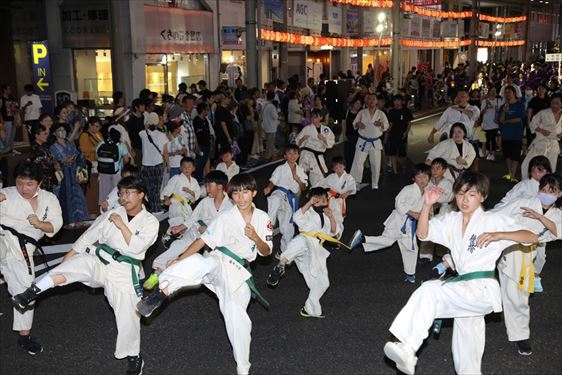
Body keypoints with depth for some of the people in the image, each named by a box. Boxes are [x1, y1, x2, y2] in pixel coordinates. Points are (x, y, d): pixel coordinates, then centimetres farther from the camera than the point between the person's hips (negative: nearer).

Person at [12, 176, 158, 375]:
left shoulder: (150, 222, -3)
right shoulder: (112, 214, 5)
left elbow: (136, 247, -15)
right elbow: (88, 237, 10)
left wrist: (122, 225, -16)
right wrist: (66, 260, 10)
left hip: (123, 269, -2)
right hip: (99, 260, 2)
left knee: (128, 315, -5)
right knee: (77, 264, -30)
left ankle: (134, 357, 17)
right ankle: (32, 292, -38)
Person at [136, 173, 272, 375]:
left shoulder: (262, 218, 5)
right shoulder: (226, 218, -4)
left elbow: (266, 252, 8)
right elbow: (202, 241, -6)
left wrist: (256, 238, -13)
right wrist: (180, 259, -16)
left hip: (240, 272, 3)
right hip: (219, 261, -2)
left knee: (237, 317, -7)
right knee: (206, 263, -39)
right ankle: (163, 292, -41)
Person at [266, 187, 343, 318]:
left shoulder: (327, 215, 21)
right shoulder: (309, 212, 6)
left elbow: (335, 232, 8)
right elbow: (297, 217, -17)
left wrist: (331, 217, -7)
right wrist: (309, 203, -21)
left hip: (316, 251, 6)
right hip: (305, 240, -6)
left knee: (322, 283, 12)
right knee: (301, 242, -46)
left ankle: (311, 309, 30)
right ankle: (281, 265, -49)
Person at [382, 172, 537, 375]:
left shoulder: (494, 220, -4)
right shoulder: (451, 221, 11)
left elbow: (531, 237, -11)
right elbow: (422, 233, 1)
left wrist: (498, 235, -26)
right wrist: (427, 205, -12)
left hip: (483, 290, -7)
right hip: (464, 291, 7)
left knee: (430, 290, -27)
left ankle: (408, 349, -30)